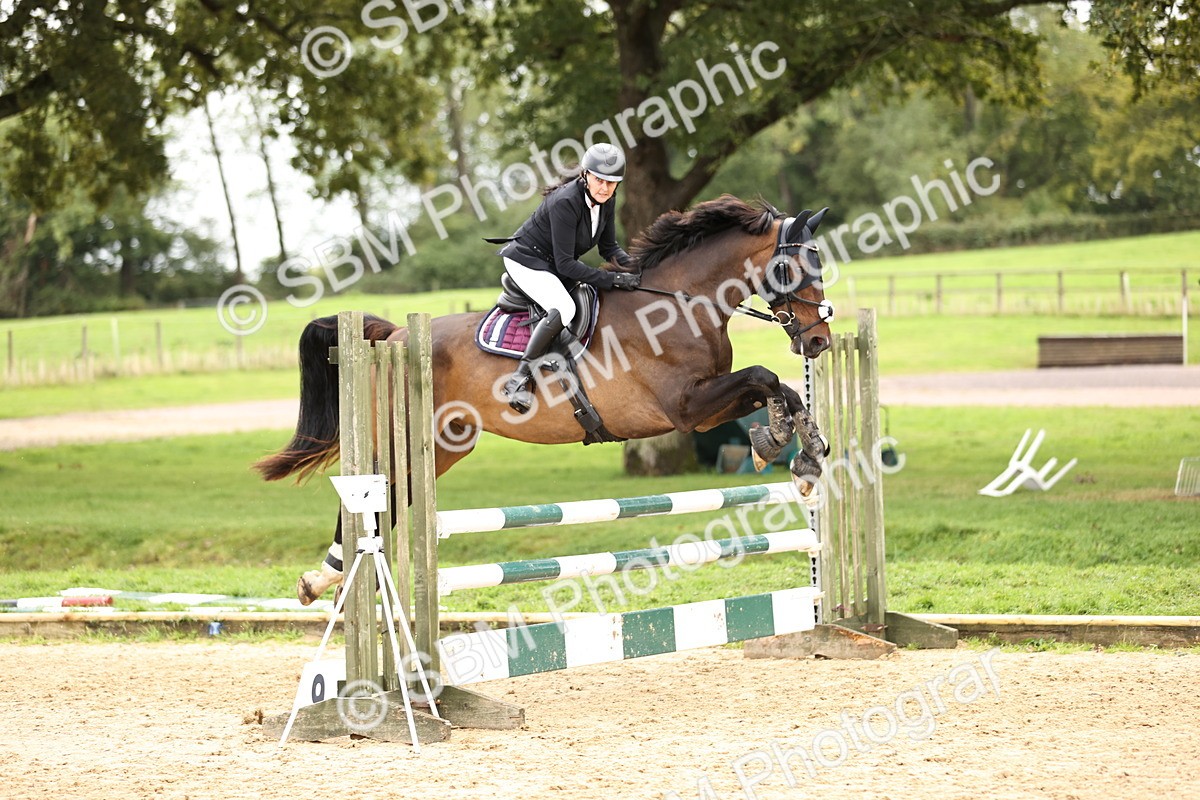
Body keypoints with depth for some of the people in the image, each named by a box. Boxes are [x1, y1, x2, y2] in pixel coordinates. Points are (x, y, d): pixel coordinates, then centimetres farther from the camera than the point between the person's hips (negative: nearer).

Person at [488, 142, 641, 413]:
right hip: (527, 261, -10)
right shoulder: (565, 202, -30)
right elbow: (565, 265, -29)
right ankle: (518, 380, -32)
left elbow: (608, 247, 7)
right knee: (563, 308, -32)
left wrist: (628, 262, -14)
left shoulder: (606, 200, -5)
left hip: (555, 266, 10)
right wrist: (614, 279, -32)